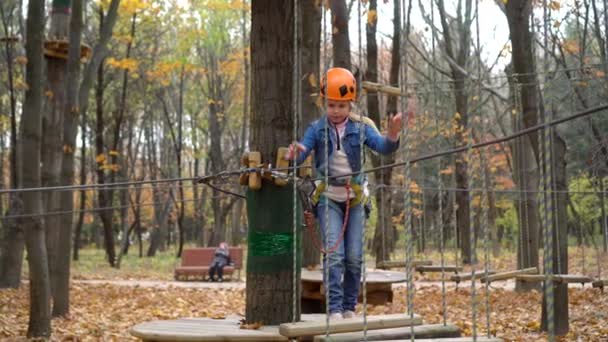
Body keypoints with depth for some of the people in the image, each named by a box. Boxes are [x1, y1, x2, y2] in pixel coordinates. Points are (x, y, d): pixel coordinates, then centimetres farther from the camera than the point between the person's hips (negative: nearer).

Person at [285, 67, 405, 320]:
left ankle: (349, 308, 15)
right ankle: (334, 309, -9)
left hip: (354, 197, 2)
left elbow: (383, 147, -16)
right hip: (328, 197, -2)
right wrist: (294, 155, -41)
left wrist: (392, 136, -39)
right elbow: (302, 152, -16)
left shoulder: (361, 127, -2)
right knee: (334, 254, -13)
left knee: (354, 258, 2)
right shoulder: (317, 129, -4)